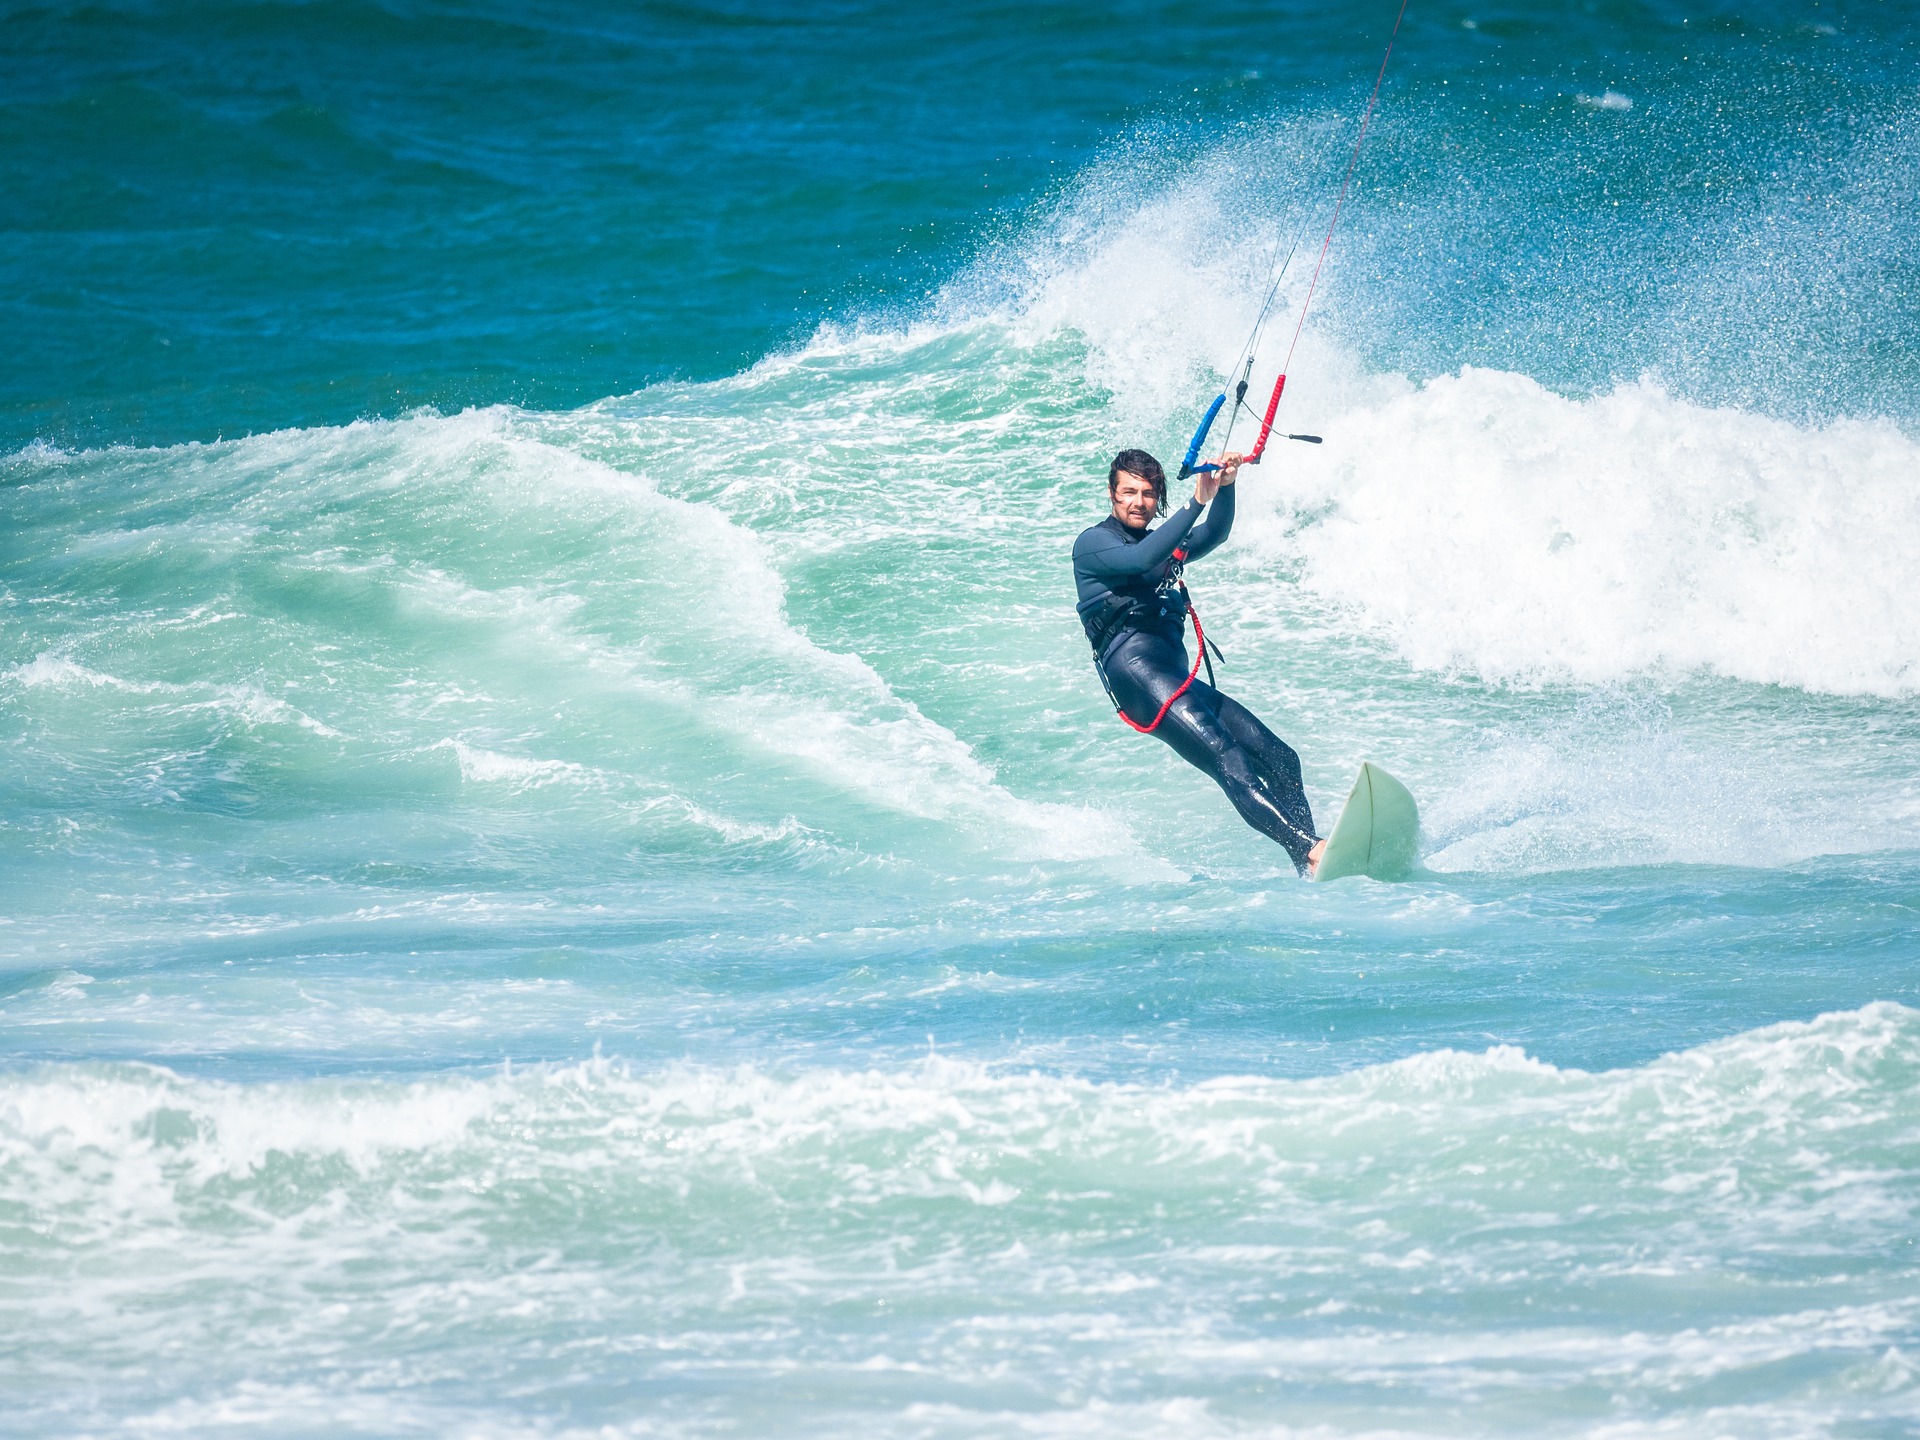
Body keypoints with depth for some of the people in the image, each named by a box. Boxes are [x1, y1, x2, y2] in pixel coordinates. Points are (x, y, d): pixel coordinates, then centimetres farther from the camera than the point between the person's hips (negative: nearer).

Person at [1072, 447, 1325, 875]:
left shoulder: (1165, 545, 29)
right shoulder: (1092, 543, 6)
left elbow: (1215, 534, 14)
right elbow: (1142, 560, -14)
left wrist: (1224, 488, -6)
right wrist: (1197, 501, -19)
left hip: (1178, 676, 8)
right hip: (1135, 671, -8)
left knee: (1280, 760, -6)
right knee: (1225, 756, -26)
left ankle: (1309, 871, -13)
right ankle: (1309, 848, -42)